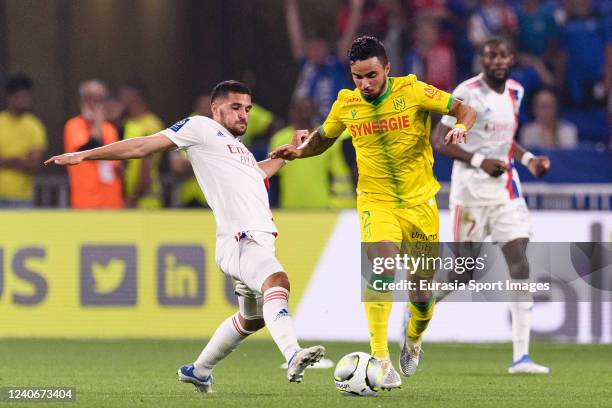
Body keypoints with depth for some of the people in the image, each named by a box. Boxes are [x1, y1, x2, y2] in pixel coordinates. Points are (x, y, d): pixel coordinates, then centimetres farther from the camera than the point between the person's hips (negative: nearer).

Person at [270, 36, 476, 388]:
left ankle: (413, 339, 41)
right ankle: (380, 360, -28)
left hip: (420, 201, 0)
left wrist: (460, 126, -27)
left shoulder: (412, 91, -9)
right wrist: (300, 151, -1)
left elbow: (466, 110, -6)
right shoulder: (346, 104, -1)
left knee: (422, 293, 6)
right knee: (382, 269, -27)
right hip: (376, 200, 0)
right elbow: (324, 137, 18)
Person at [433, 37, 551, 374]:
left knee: (519, 267, -7)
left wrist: (528, 159, 9)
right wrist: (480, 162, -22)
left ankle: (520, 356, -9)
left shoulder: (515, 92, 10)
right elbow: (440, 141, -13)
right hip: (471, 191, -5)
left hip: (506, 191, 6)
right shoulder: (467, 93, -12)